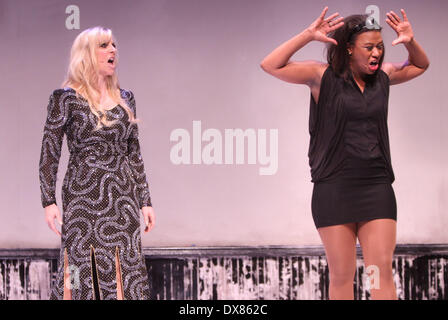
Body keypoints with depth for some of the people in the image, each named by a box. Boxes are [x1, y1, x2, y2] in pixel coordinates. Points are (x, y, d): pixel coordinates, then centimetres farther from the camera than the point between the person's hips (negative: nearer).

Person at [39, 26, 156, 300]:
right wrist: (49, 201, -10)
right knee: (82, 271, -3)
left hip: (123, 199, 4)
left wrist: (145, 201, 12)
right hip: (82, 197, -4)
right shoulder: (66, 98, -2)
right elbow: (49, 153, -2)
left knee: (126, 270, 2)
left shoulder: (125, 98, 11)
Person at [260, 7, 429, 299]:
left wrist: (410, 41, 9)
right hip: (334, 187, -3)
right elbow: (271, 65, -10)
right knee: (342, 275, 3)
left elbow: (421, 66, 29)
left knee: (382, 270, -3)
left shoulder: (383, 77, 11)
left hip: (377, 187, 3)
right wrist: (308, 35, -17)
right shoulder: (323, 76, -2)